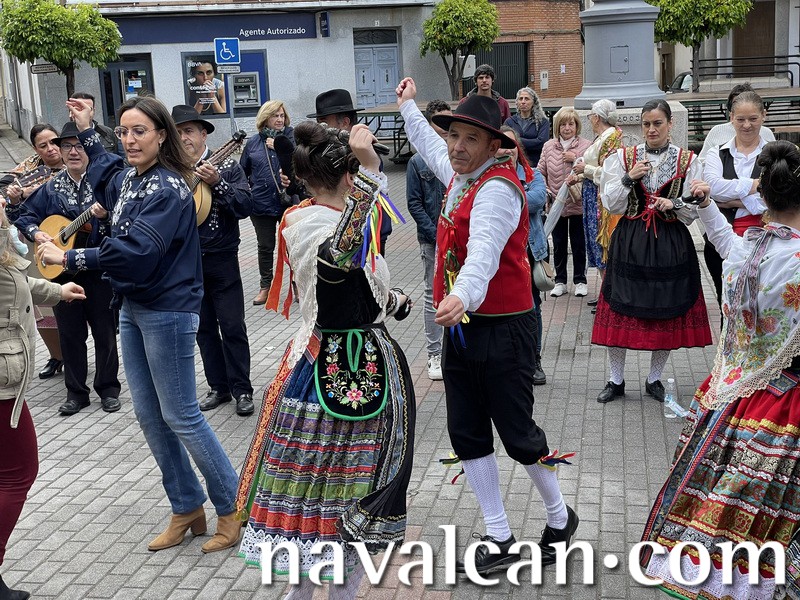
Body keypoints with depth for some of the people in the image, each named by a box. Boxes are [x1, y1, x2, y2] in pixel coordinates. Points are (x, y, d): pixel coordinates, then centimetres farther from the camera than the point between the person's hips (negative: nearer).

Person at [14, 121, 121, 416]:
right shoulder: (51, 188, 6)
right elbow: (26, 216, 15)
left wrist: (106, 215, -29)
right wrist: (35, 233, -4)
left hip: (99, 270, -3)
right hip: (62, 270, 3)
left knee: (105, 332, 6)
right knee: (70, 333, 10)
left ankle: (108, 389, 19)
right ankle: (76, 392, 21)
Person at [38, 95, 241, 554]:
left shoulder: (168, 188, -18)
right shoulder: (129, 176, 8)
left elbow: (135, 252, -28)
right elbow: (105, 173, 36)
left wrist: (69, 258, -21)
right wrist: (87, 131, 32)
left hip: (167, 311, -9)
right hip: (133, 306, 9)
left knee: (180, 415, -2)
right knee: (148, 414, 12)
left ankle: (233, 509, 13)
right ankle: (188, 509, 25)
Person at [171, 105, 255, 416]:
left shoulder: (227, 166, -3)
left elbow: (246, 206, -14)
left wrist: (217, 183, -24)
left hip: (221, 259, -3)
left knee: (232, 326, -1)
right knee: (204, 327, 11)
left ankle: (242, 390, 8)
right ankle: (219, 387, 21)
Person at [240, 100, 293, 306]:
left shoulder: (291, 136, -1)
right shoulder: (253, 142, 5)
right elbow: (243, 171, 14)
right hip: (261, 203, 2)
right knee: (265, 247, 12)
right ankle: (265, 287, 25)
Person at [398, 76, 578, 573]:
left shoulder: (497, 187, -18)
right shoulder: (461, 175, 9)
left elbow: (484, 251, -38)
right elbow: (431, 146, 33)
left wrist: (464, 294, -55)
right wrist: (409, 106, 45)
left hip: (503, 330, -9)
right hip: (462, 327, 9)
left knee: (517, 434, 2)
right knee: (467, 434, 9)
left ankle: (560, 518, 29)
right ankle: (500, 540, 20)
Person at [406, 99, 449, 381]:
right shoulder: (418, 162, 0)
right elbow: (414, 203, -1)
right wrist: (436, 235, -9)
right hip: (432, 239, -1)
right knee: (434, 296, 5)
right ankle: (435, 355, 13)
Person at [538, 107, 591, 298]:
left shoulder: (586, 145, -5)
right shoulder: (548, 146, 3)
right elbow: (541, 172, 6)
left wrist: (576, 160, -19)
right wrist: (544, 190, -6)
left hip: (578, 203, -2)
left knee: (578, 243, 8)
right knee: (558, 243, 12)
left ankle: (580, 280, 21)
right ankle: (560, 281, 24)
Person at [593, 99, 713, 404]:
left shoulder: (688, 161, 2)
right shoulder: (623, 157, 4)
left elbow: (694, 210, 1)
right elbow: (610, 204, 1)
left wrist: (675, 204, -17)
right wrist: (628, 178, -12)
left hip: (671, 244, 0)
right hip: (630, 243, 0)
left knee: (667, 312, 6)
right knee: (619, 310, 1)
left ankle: (654, 379, 23)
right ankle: (616, 380, 16)